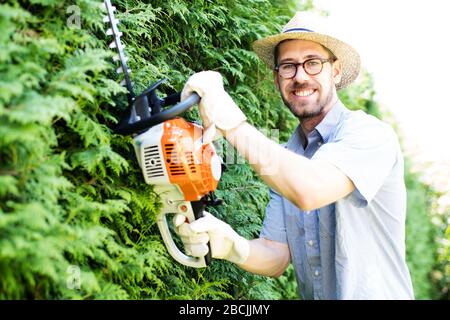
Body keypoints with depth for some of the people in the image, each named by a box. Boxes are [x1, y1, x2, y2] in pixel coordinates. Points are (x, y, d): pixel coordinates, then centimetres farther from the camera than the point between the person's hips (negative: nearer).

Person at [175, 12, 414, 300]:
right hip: (309, 295, 4)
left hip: (376, 295, -3)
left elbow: (310, 191, -30)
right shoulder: (285, 158, 5)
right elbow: (277, 257, 0)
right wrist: (234, 246, -18)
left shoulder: (368, 133, -12)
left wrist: (230, 121, -26)